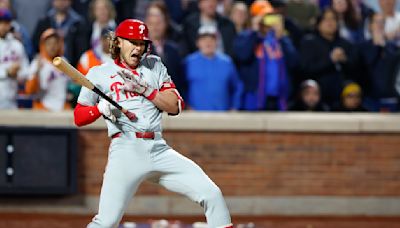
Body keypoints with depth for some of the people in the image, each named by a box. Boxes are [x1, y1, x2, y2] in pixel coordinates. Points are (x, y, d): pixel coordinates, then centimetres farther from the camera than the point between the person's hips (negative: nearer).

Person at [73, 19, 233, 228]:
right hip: (126, 149, -4)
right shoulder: (99, 74, 11)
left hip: (159, 150, 4)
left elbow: (176, 106, 9)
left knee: (212, 195, -6)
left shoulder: (154, 66, 18)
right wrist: (100, 108, -9)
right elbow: (78, 117, 10)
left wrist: (146, 90, -4)